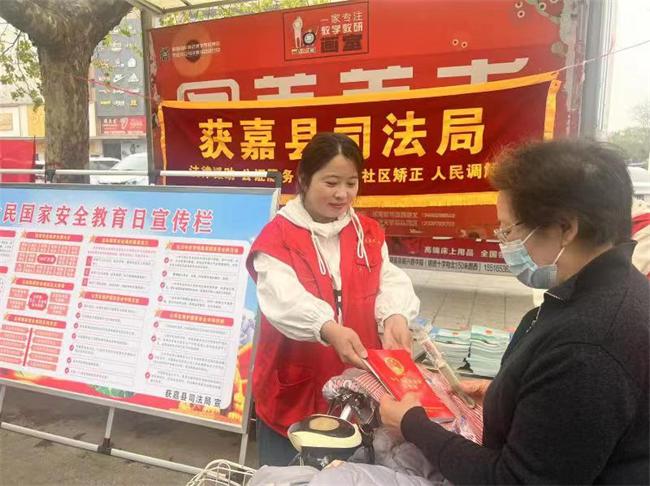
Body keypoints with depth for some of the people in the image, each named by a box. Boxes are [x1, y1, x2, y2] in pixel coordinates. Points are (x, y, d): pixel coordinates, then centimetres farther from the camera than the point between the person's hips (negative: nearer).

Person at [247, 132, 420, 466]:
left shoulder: (369, 234, 6)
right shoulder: (276, 237, -10)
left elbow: (391, 281, -6)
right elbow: (285, 298, -25)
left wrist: (395, 316, -29)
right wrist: (328, 329, -43)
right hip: (294, 390, -3)